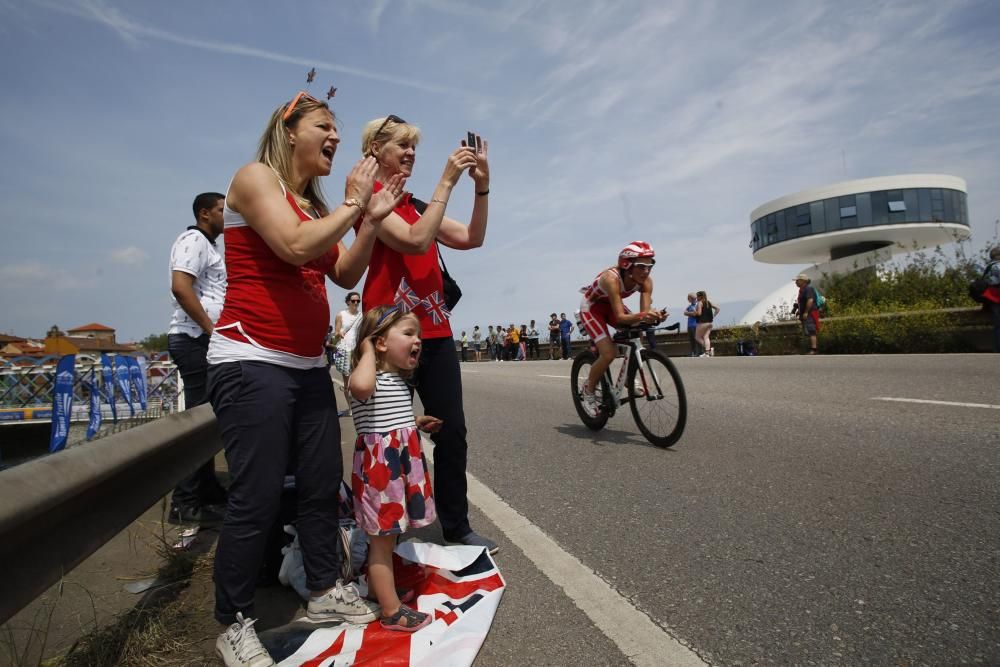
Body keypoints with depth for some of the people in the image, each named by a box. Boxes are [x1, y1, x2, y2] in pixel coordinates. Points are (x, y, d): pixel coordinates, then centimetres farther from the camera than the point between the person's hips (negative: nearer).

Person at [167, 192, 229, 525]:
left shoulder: (207, 245, 24)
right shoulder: (193, 239, -7)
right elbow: (180, 287, -21)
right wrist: (211, 328, -18)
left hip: (206, 339, 10)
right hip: (195, 338, -10)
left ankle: (207, 488, 24)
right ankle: (185, 503, 0)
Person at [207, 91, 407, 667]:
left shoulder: (316, 203, 17)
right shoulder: (256, 177, -3)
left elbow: (346, 275, 12)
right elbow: (295, 245, -20)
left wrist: (372, 221, 3)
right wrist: (353, 205, -8)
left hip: (309, 364, 8)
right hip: (252, 361, -7)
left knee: (324, 485, 11)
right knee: (257, 498, -3)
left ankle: (325, 591, 28)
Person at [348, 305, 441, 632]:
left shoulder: (399, 380, 14)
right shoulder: (369, 376, -15)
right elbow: (361, 387, -42)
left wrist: (416, 422, 24)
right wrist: (367, 351, -26)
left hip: (403, 462, 9)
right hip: (379, 465, -9)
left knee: (387, 536, 22)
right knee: (382, 540, 4)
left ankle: (380, 587, 40)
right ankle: (392, 611, 15)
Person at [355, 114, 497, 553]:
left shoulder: (416, 206, 19)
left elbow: (472, 238, 11)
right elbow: (416, 241, -19)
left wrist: (482, 185, 2)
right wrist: (447, 180, -15)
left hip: (435, 332, 7)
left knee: (452, 432, 7)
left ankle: (456, 526, 21)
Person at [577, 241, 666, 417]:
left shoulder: (646, 281, -21)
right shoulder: (611, 278, -38)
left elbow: (645, 312, -28)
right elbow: (620, 317, -42)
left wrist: (653, 317, -50)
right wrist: (641, 316, -59)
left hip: (610, 306, 6)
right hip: (591, 307, -6)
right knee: (609, 353, -20)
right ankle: (588, 391, 2)